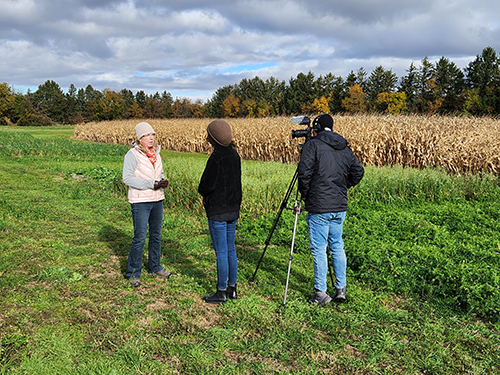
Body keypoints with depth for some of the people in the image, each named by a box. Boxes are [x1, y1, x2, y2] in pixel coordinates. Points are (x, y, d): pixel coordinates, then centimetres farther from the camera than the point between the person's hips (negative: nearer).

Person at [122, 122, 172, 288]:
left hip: (157, 199, 7)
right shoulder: (132, 155, -11)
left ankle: (155, 266, 32)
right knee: (140, 237, -6)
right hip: (140, 201, -7)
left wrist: (163, 181, -2)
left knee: (156, 235, 15)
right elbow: (127, 178, -16)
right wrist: (150, 184, -21)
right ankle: (133, 273, 7)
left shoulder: (155, 153, 10)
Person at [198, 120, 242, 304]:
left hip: (217, 211, -8)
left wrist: (203, 192, 3)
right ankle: (232, 288, 25)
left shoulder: (216, 158, -20)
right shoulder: (234, 155, 6)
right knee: (230, 249, 15)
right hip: (233, 208, 8)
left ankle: (221, 293, 10)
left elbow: (207, 185, -18)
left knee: (221, 252, 0)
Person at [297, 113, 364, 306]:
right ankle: (341, 289, 20)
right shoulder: (344, 148, 11)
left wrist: (304, 193, -3)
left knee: (319, 249, 1)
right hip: (340, 207, 6)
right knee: (337, 246, 15)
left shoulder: (313, 145, -7)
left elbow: (304, 171, -18)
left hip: (319, 207, -6)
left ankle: (321, 293, 7)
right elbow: (358, 171, 14)